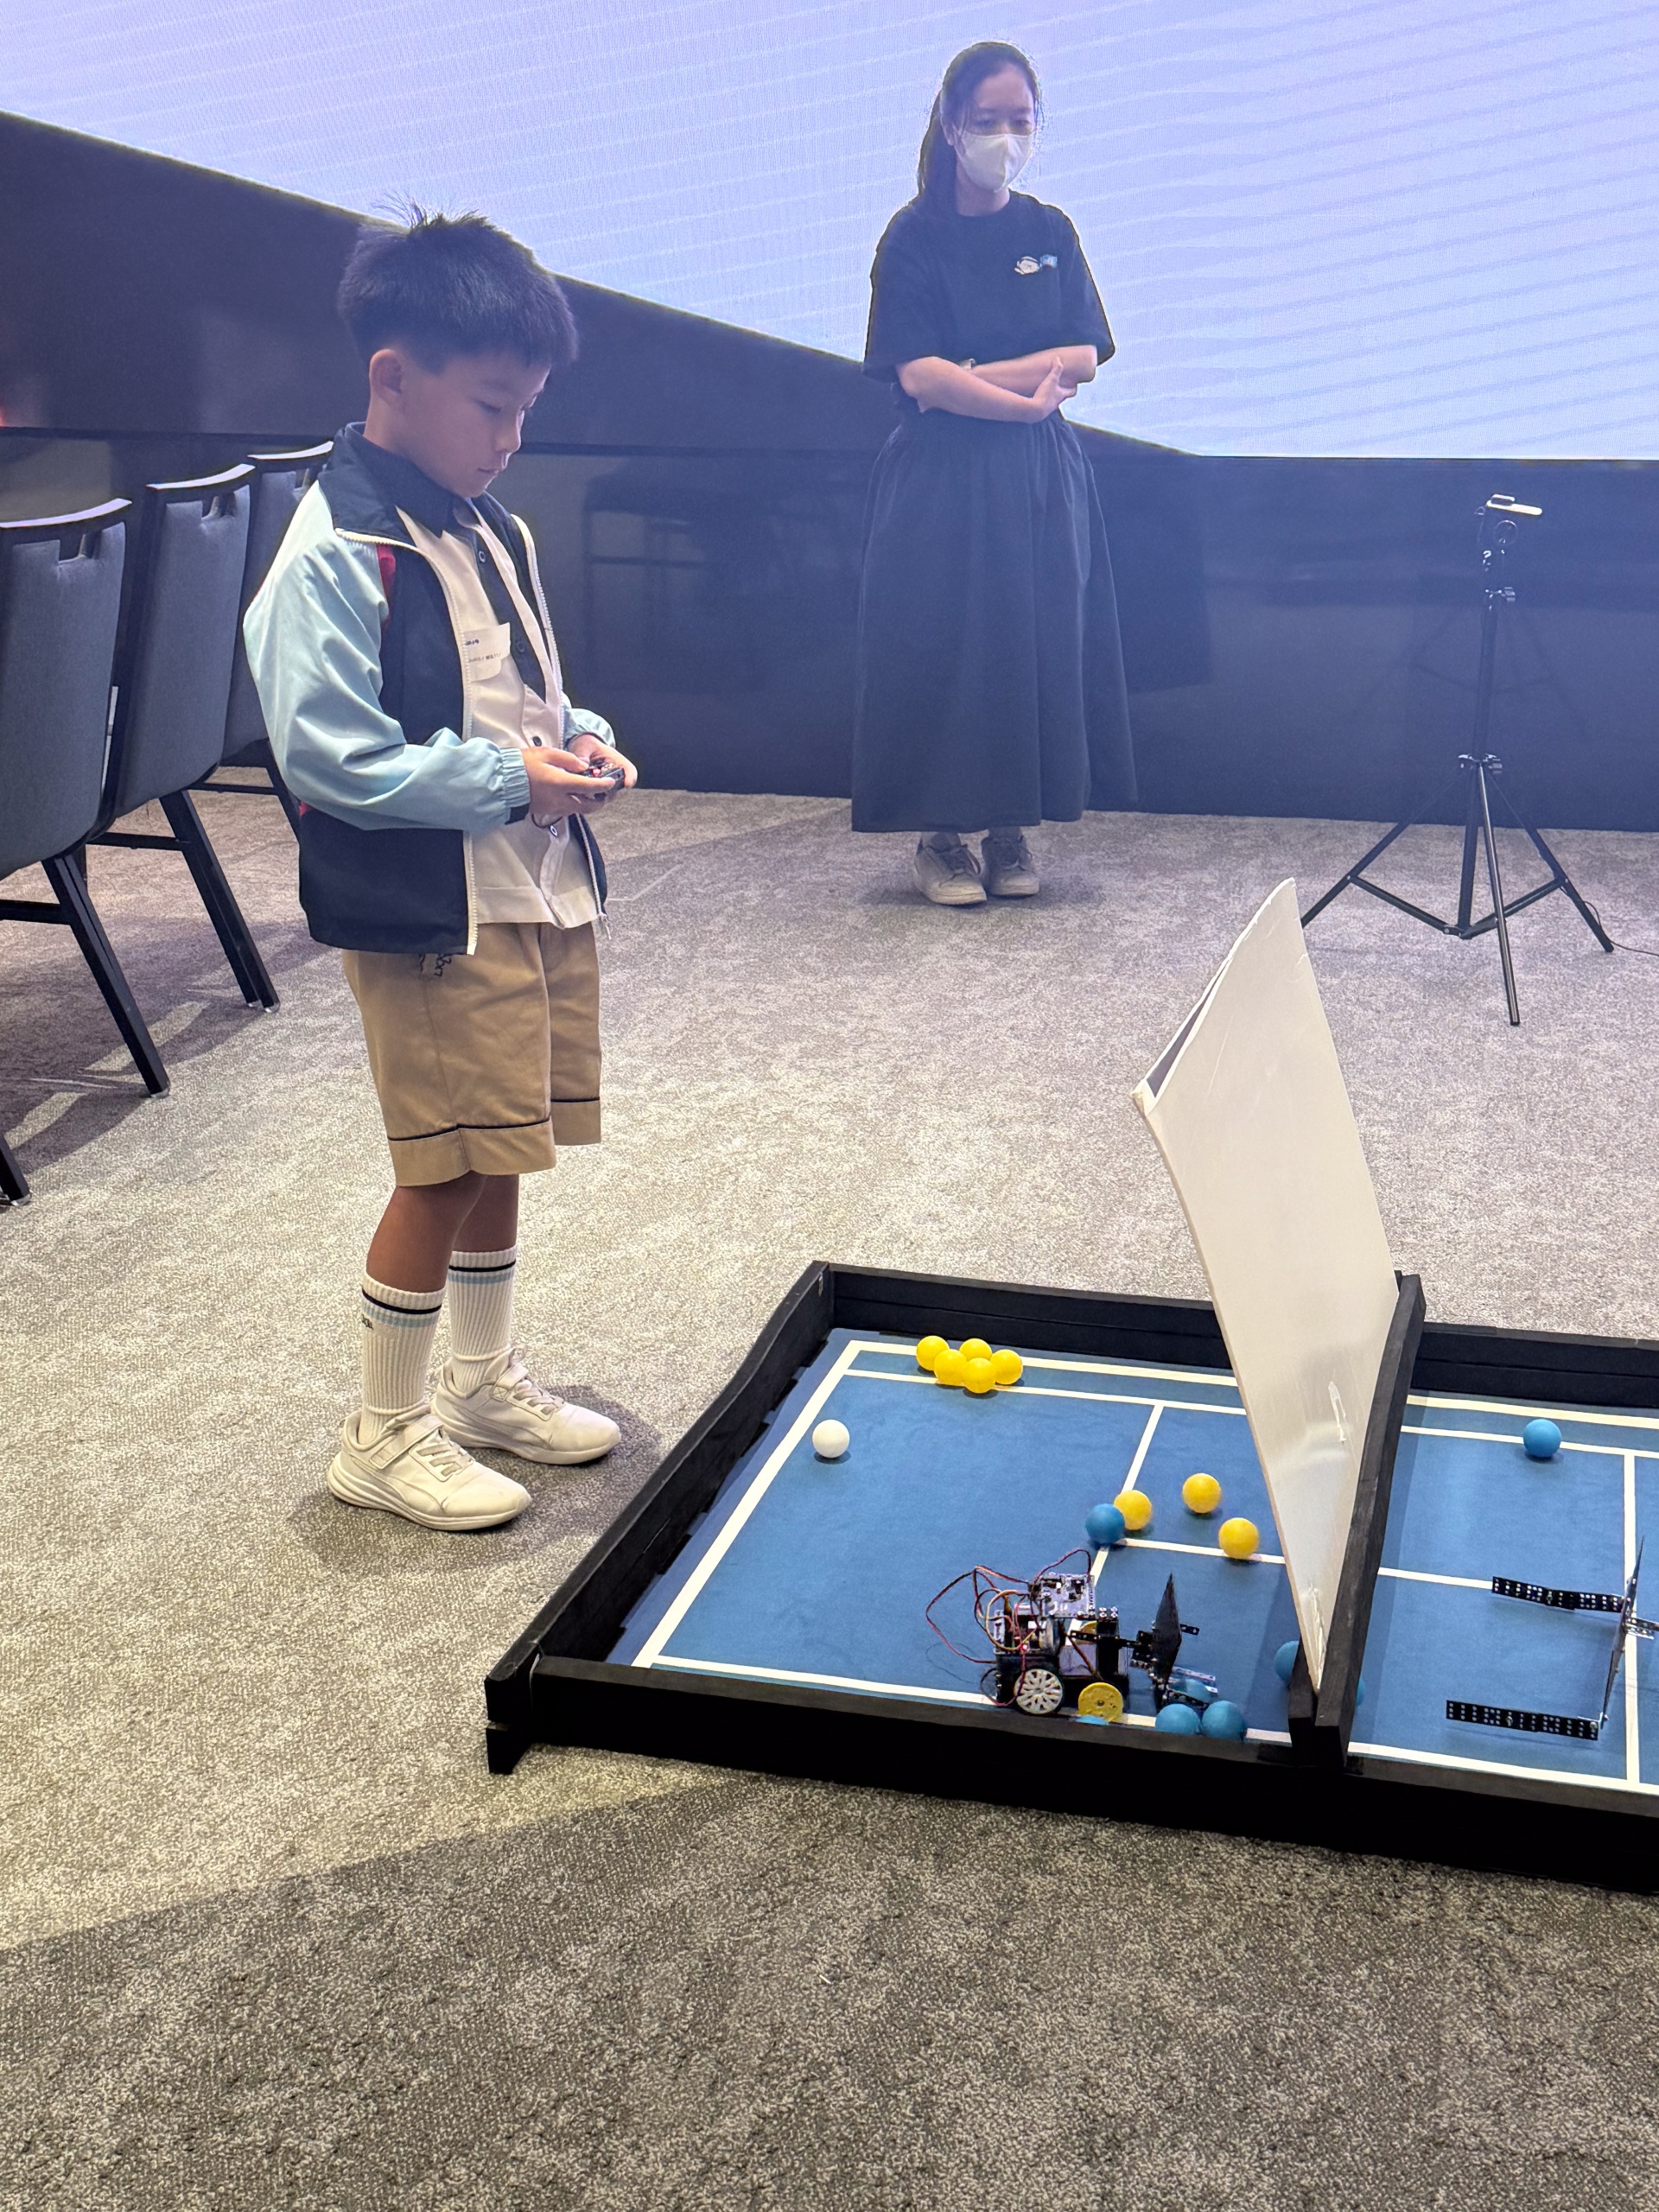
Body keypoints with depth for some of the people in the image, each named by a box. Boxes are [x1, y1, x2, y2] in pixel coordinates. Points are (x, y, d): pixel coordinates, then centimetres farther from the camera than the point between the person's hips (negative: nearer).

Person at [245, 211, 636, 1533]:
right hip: (429, 915, -8)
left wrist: (579, 739, 1)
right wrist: (507, 776, -20)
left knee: (500, 1156, 17)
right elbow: (327, 753, -20)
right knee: (445, 1170, -1)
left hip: (537, 891, 8)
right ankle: (387, 1434, 16)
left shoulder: (489, 530, 11)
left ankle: (486, 1383, 35)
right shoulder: (333, 553, -16)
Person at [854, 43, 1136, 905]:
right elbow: (918, 375, -12)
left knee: (1037, 645, 3)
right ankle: (940, 834, 5)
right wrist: (1026, 399, -10)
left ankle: (1011, 828, 13)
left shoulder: (1049, 234, 9)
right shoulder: (915, 236, -2)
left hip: (1041, 479, 4)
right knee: (943, 648, -3)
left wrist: (974, 376, -12)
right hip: (941, 478, -4)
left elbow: (1084, 358, -1)